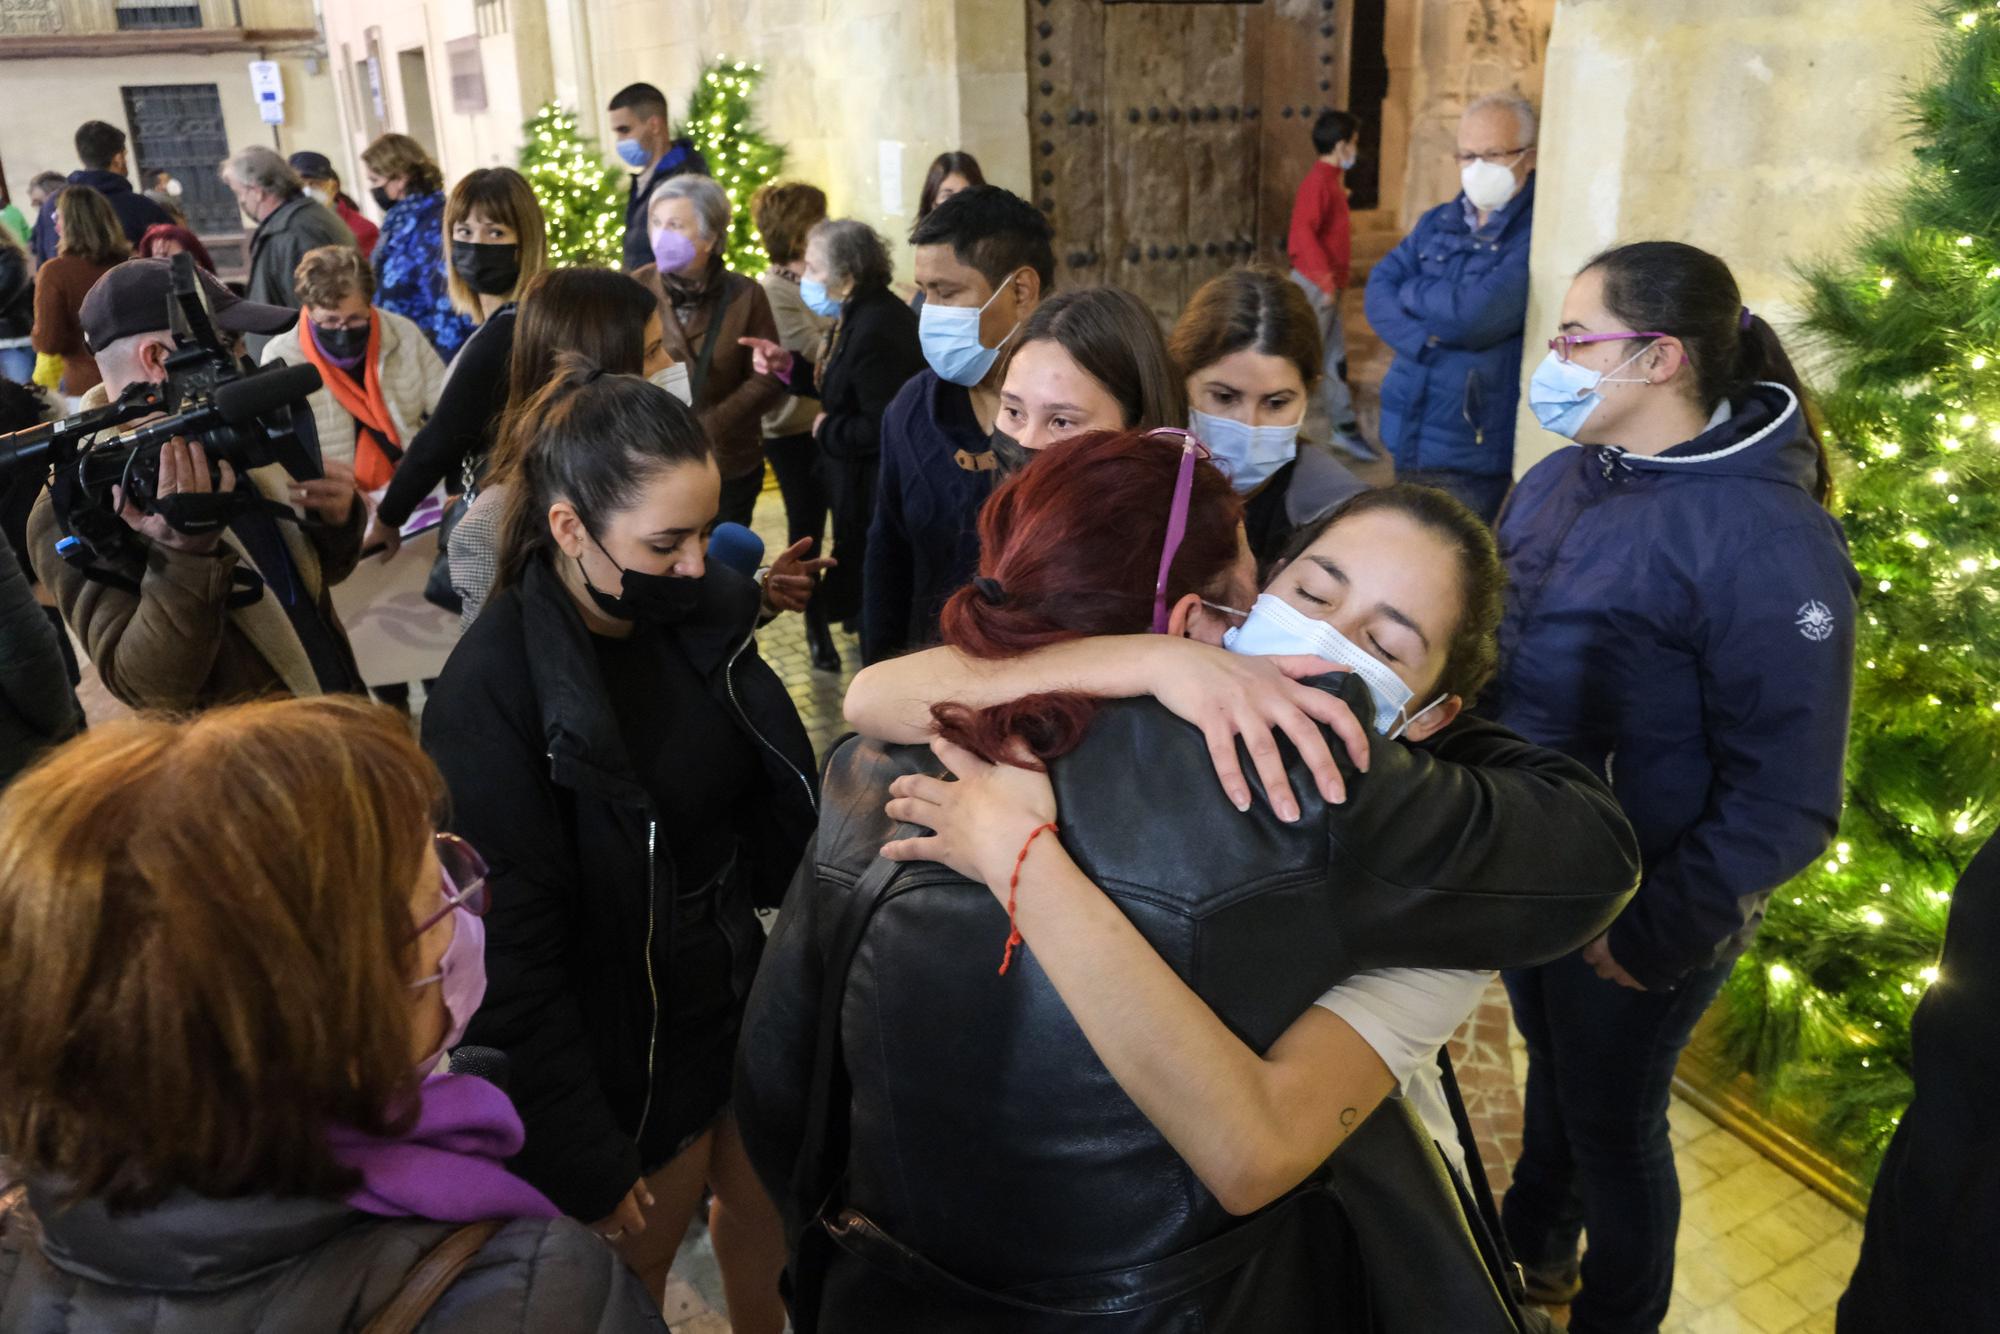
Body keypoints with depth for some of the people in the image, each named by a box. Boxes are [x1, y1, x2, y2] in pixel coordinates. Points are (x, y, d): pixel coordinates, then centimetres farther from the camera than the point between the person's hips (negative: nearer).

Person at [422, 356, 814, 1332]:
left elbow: (777, 808, 2)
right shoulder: (491, 692, -24)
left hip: (750, 998, 5)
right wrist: (583, 1164, -15)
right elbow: (513, 957, -20)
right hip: (628, 1056, -5)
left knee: (768, 1213, 25)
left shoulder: (706, 613, -8)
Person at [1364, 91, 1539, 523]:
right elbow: (1378, 290, 2)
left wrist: (1410, 291, -4)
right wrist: (1423, 341, -17)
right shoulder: (1437, 224, 12)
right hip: (1408, 438, 7)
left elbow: (1477, 315, -24)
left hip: (1471, 454, -7)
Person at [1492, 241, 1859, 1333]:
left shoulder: (1771, 540, -23)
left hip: (1636, 913, -6)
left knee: (1612, 1119, 14)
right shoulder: (1556, 482, -2)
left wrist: (1659, 934, -18)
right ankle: (1533, 1244, 54)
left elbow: (1781, 799, -21)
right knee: (1552, 1067, 27)